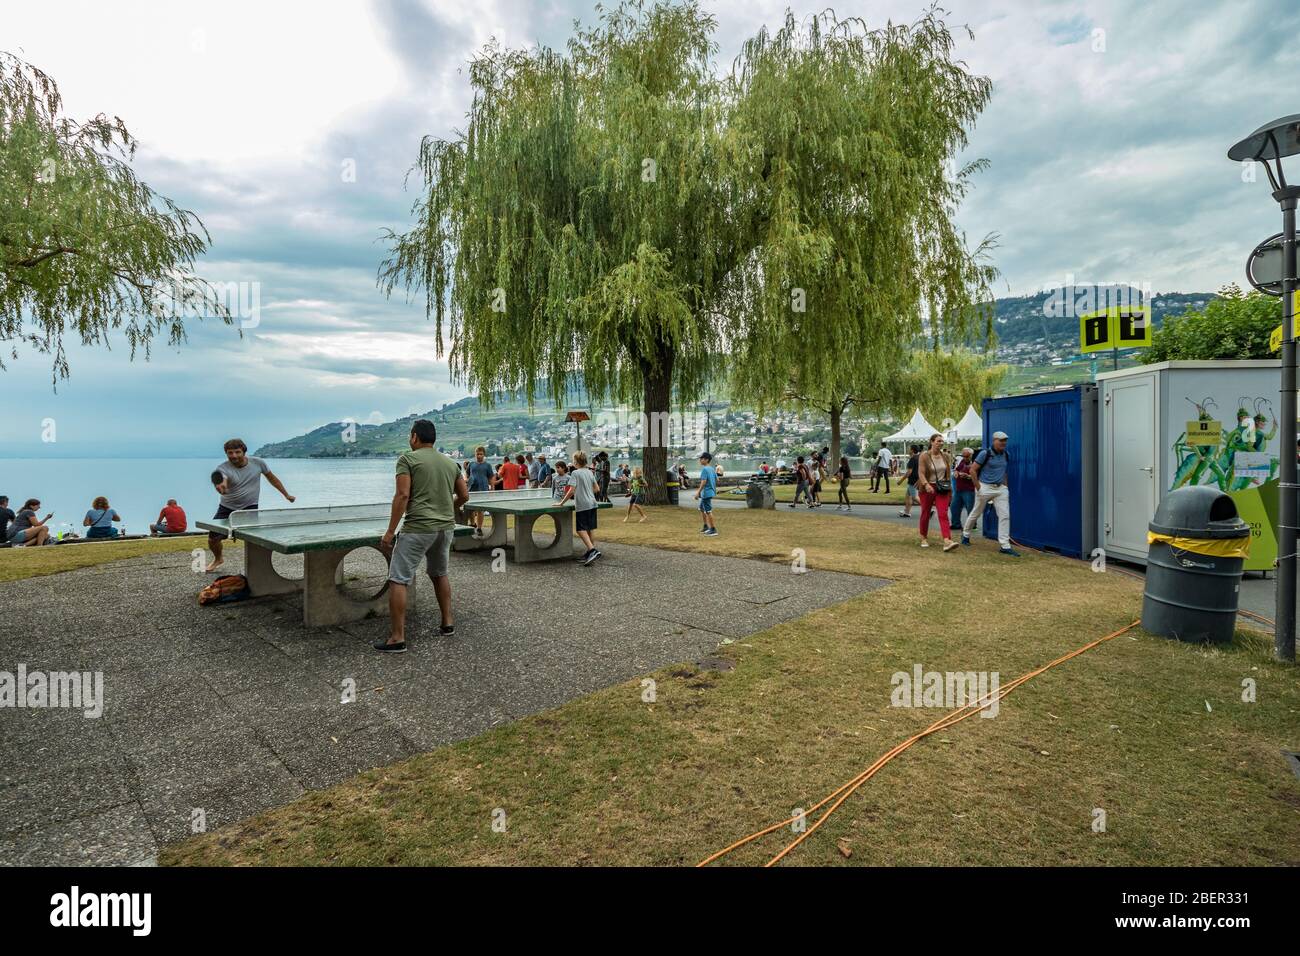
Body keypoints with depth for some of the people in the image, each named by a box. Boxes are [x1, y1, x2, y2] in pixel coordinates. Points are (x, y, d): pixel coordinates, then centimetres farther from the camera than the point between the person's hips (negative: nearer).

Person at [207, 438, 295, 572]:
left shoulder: (257, 463, -9)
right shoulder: (223, 468, -16)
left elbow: (271, 477, 7)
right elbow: (222, 480, -39)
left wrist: (286, 495, 11)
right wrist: (220, 486, -64)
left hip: (249, 508, -1)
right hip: (227, 508, 1)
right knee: (213, 539, 7)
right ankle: (217, 559, 38)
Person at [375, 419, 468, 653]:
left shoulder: (408, 459, -4)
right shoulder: (450, 462, 12)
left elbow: (402, 495, -13)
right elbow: (464, 496, 15)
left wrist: (390, 531, -11)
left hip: (418, 528, -6)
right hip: (446, 528, 7)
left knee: (397, 580, 0)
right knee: (439, 574, 25)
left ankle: (397, 638, -1)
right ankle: (447, 623, 28)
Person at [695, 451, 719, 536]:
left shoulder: (704, 469, -16)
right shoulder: (712, 469, 11)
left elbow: (704, 482, -23)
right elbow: (717, 480, 15)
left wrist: (698, 492, -21)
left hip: (706, 493, -10)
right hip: (711, 492, 10)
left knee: (708, 511, -5)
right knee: (701, 509, 21)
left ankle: (713, 530, -1)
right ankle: (706, 527, 27)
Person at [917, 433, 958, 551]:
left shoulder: (946, 456, 5)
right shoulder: (924, 456, -7)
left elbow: (949, 474, 12)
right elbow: (921, 473, -15)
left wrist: (950, 490, 12)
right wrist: (926, 485, -31)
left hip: (942, 489, 2)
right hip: (928, 489, -2)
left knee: (943, 514, -11)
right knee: (925, 514, 10)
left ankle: (947, 541, -21)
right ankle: (924, 538, 29)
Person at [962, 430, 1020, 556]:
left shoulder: (1006, 456, 8)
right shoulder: (985, 453, -9)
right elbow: (973, 470, -10)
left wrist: (1005, 485, 9)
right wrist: (978, 487, -13)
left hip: (1001, 488, 5)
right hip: (985, 487, -5)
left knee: (1005, 515, -5)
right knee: (976, 513, 9)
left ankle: (1005, 546, -4)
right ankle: (965, 534, 31)